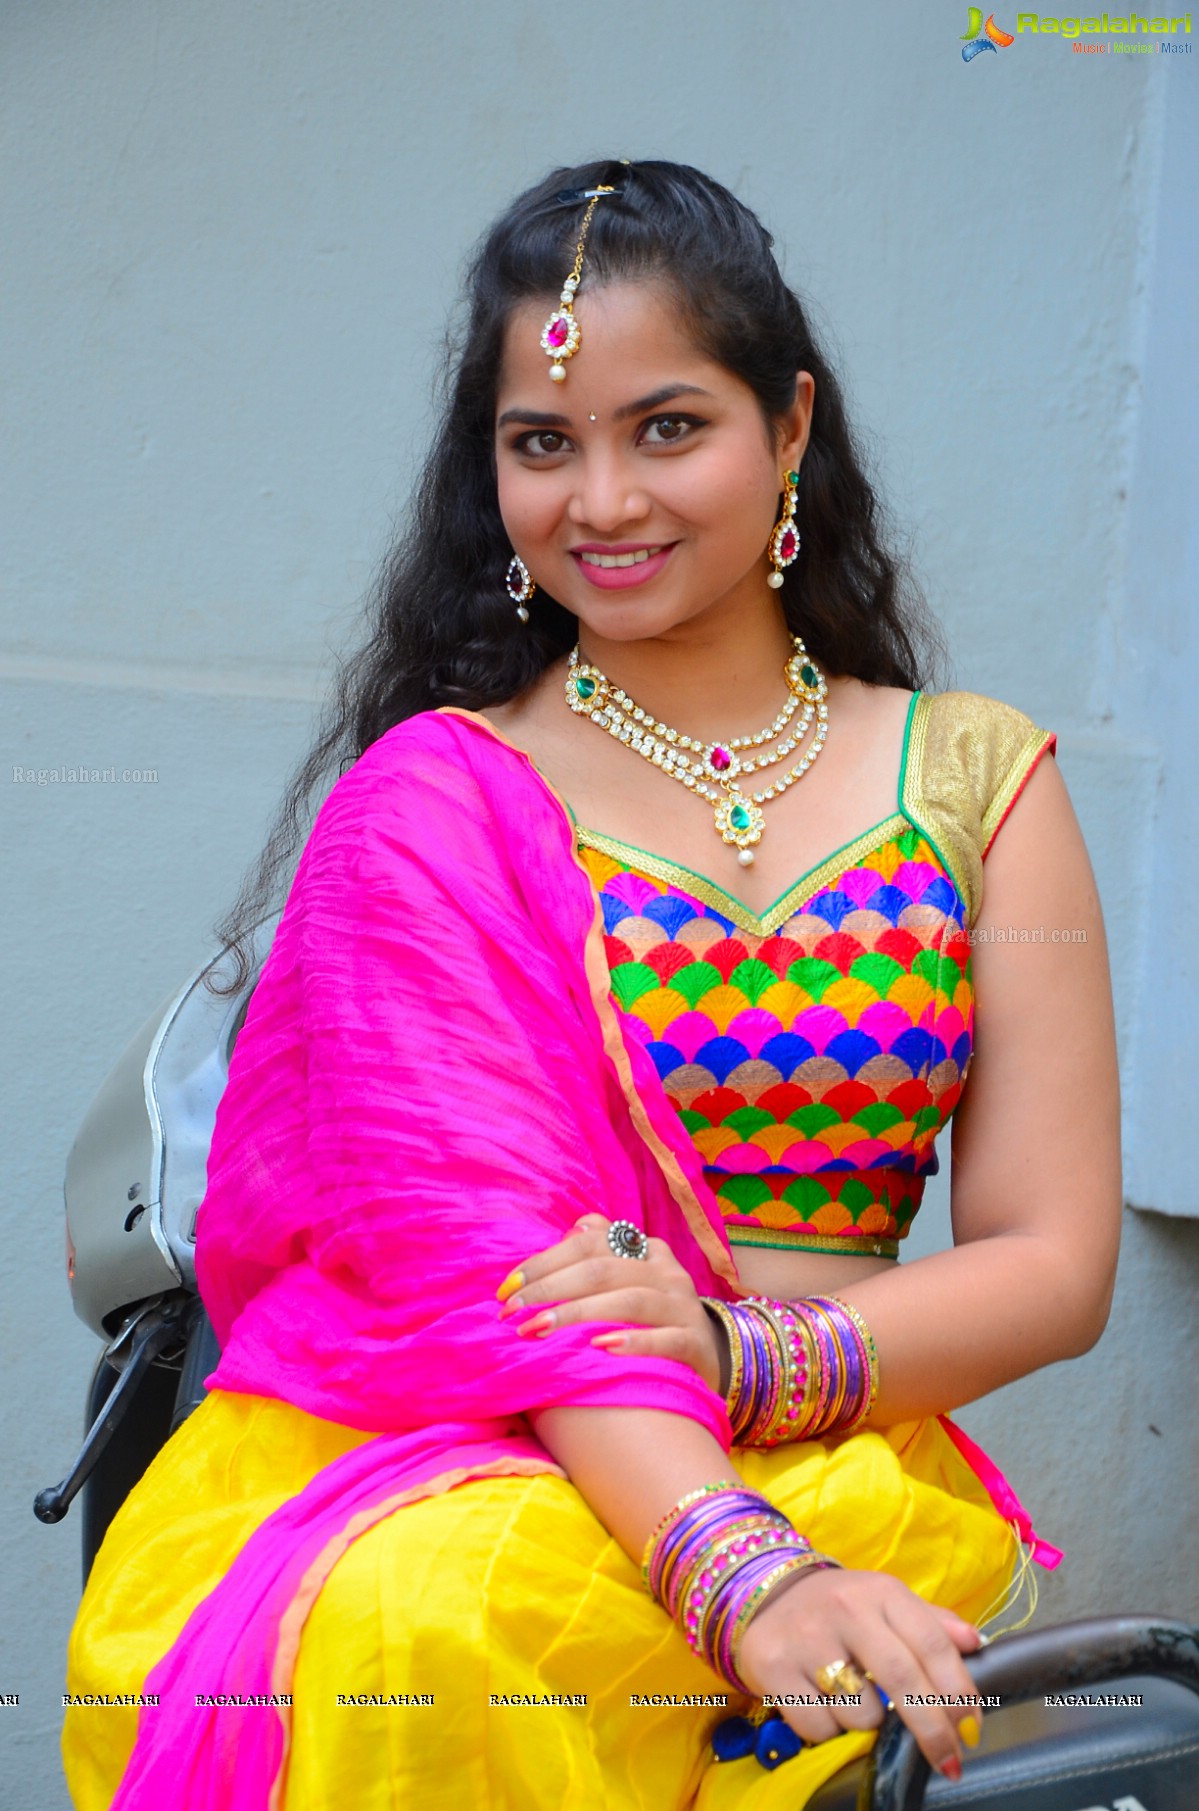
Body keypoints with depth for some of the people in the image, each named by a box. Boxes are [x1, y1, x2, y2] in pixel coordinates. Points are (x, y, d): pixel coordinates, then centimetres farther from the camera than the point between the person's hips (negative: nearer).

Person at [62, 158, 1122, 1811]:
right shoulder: (433, 799, 5)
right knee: (413, 1632, -35)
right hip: (427, 1457, 0)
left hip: (832, 1466, 1)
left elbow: (1056, 1265, 5)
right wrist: (734, 1564, -27)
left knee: (523, 1626, -33)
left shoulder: (979, 780, 11)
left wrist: (746, 1349, -14)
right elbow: (474, 1240, -10)